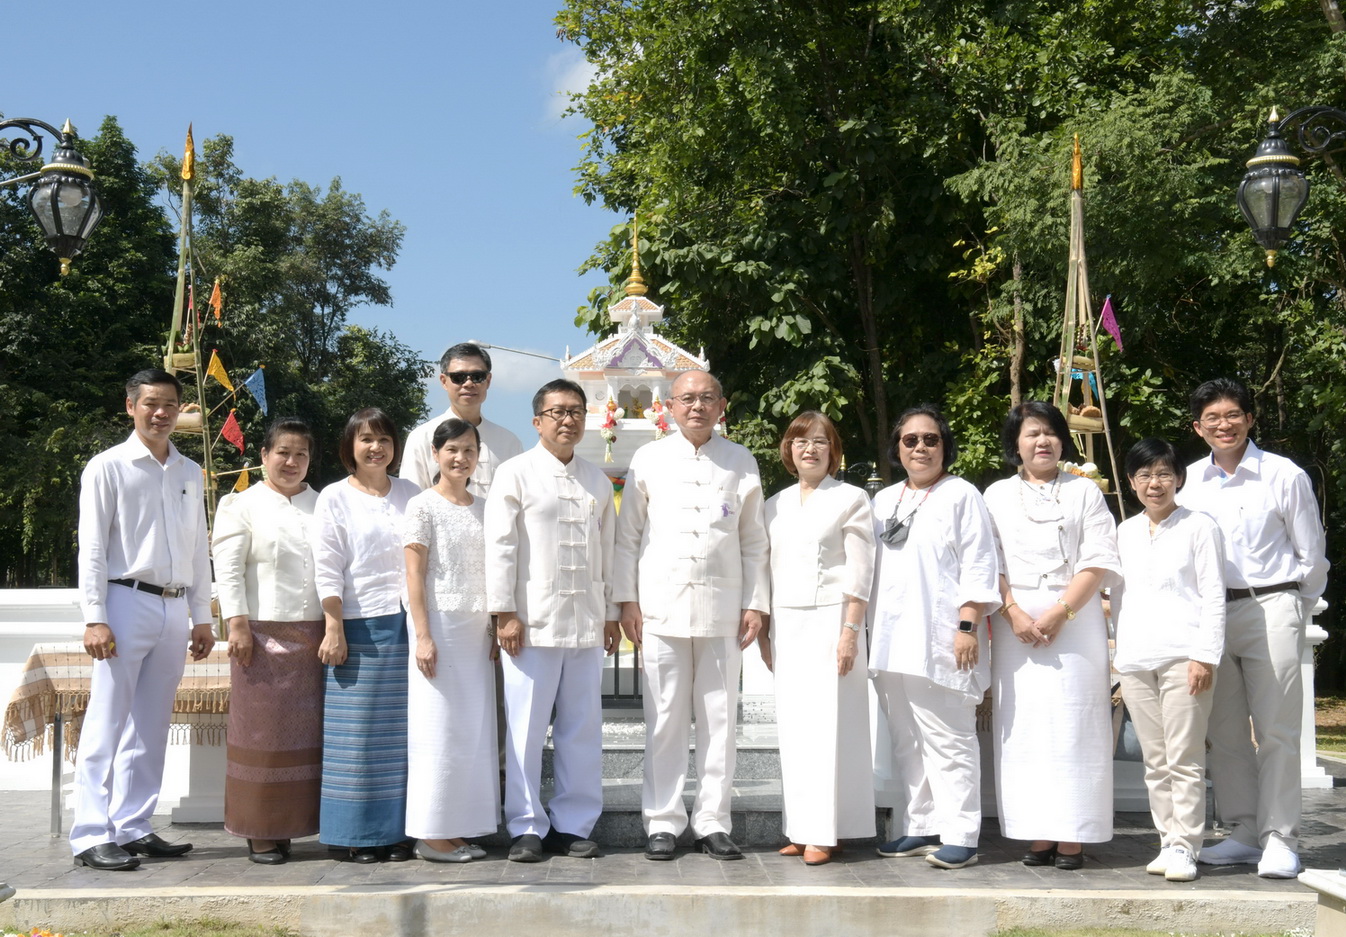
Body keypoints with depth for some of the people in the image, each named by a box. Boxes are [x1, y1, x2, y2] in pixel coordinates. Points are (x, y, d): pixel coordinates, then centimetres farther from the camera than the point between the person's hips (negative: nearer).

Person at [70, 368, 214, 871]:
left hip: (174, 610, 6)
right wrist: (94, 618, -13)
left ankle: (134, 828, 17)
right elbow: (92, 547, -6)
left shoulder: (190, 472, 15)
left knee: (150, 728, 9)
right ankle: (92, 836, -1)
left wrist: (203, 617, 14)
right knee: (106, 725, -5)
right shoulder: (107, 467, -1)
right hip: (127, 603, -5)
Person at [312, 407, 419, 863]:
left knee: (402, 732, 4)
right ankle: (357, 835, 7)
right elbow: (327, 569, -3)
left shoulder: (411, 494, 12)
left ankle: (398, 831, 11)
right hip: (358, 626, -3)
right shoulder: (334, 498, 3)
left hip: (406, 625, 3)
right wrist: (334, 629, -10)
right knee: (358, 732, -1)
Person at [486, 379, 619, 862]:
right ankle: (527, 827, 10)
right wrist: (504, 613, -9)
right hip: (532, 621, -4)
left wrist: (610, 613, 14)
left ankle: (573, 824, 17)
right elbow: (500, 546, -4)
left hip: (586, 623, 5)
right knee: (526, 729, -1)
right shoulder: (515, 473, 0)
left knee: (582, 729, 7)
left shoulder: (597, 480, 15)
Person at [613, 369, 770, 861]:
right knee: (665, 719, 0)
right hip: (662, 604, -1)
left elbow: (754, 541, 11)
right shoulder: (648, 459, 8)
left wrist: (756, 603, 3)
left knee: (719, 718, 3)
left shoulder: (741, 462, 11)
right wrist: (626, 599, 1)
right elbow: (627, 535, 8)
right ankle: (663, 822, 9)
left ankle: (712, 822, 12)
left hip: (722, 607, 1)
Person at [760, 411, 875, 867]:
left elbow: (859, 573, -5)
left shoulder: (851, 500, 0)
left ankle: (822, 833, -4)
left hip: (830, 620, -5)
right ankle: (799, 828, 9)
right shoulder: (776, 504, 15)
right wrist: (763, 631, 13)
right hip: (786, 624, 5)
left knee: (826, 725, -7)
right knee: (792, 727, 3)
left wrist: (850, 631, -12)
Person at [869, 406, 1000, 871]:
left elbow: (978, 568, -5)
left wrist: (968, 626, -13)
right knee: (907, 742, 10)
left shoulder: (961, 495, 1)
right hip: (892, 641, 7)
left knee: (949, 741, -6)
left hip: (941, 641, -7)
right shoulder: (884, 500, 20)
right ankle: (921, 827, 19)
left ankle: (959, 836, -2)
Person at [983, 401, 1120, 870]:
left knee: (1073, 722, -6)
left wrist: (1059, 613, -11)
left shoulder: (1084, 491, 10)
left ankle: (1072, 837, -3)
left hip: (1075, 620, -2)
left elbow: (1099, 562, 0)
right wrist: (1014, 613, -9)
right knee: (1023, 723, -1)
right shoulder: (997, 495, 15)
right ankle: (1038, 836, 3)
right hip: (1015, 623, 2)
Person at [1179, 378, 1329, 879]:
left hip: (1271, 608, -4)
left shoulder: (1285, 476, -3)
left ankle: (1280, 840, 5)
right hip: (1209, 613, 4)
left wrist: (1292, 607, 10)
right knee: (1224, 731, 8)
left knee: (1276, 730, -3)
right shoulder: (1188, 481, 7)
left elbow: (1312, 555, 4)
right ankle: (1243, 833, 17)